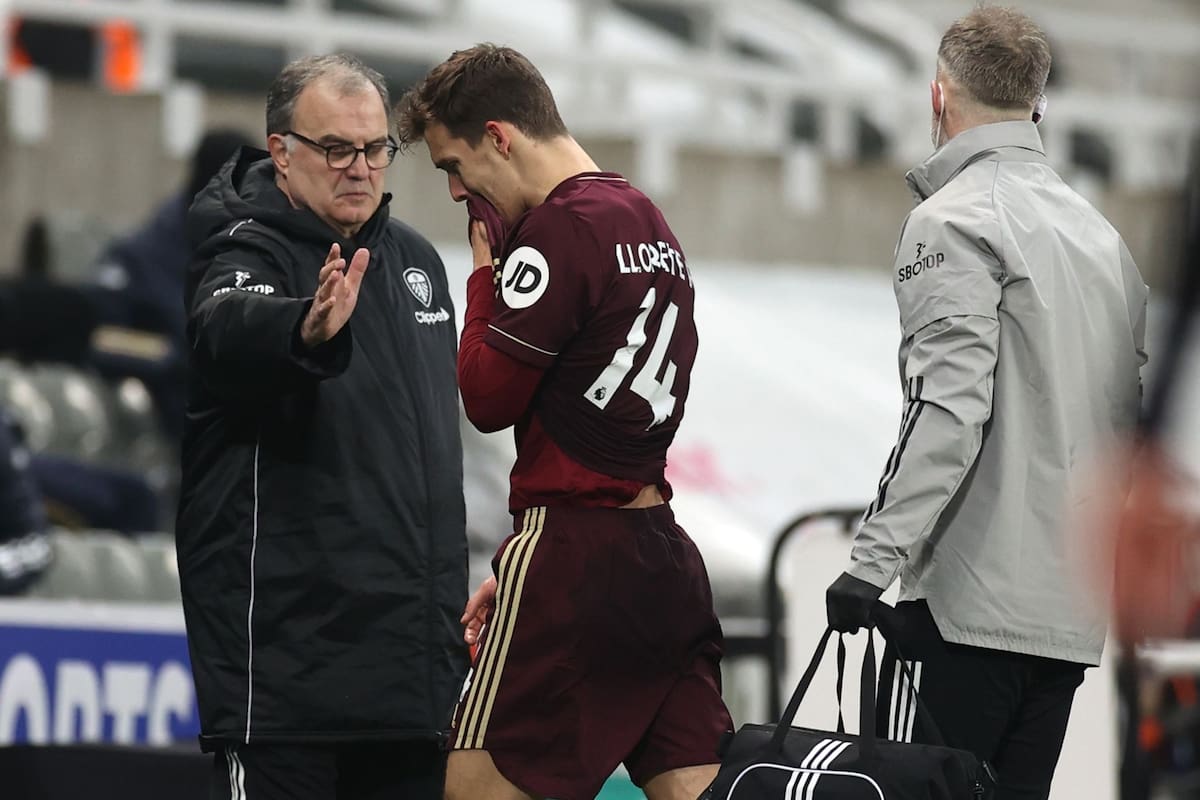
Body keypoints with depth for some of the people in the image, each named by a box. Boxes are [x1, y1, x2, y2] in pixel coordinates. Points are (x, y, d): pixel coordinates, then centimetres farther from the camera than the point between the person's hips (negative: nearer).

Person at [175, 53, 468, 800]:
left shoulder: (414, 258, 13)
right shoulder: (249, 256, -9)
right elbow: (228, 331, -35)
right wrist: (308, 331, -58)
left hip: (413, 655, 7)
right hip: (285, 649, -7)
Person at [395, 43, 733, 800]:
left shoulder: (562, 227, -12)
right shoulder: (653, 225, 17)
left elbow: (488, 398, -10)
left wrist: (484, 268, 2)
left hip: (578, 556, -9)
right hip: (666, 558, 9)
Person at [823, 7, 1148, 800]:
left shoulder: (954, 218, -7)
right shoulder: (1101, 232, 17)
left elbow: (949, 409, -18)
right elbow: (1132, 414, 17)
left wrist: (873, 559, -19)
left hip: (973, 598, -8)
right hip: (1073, 607, 8)